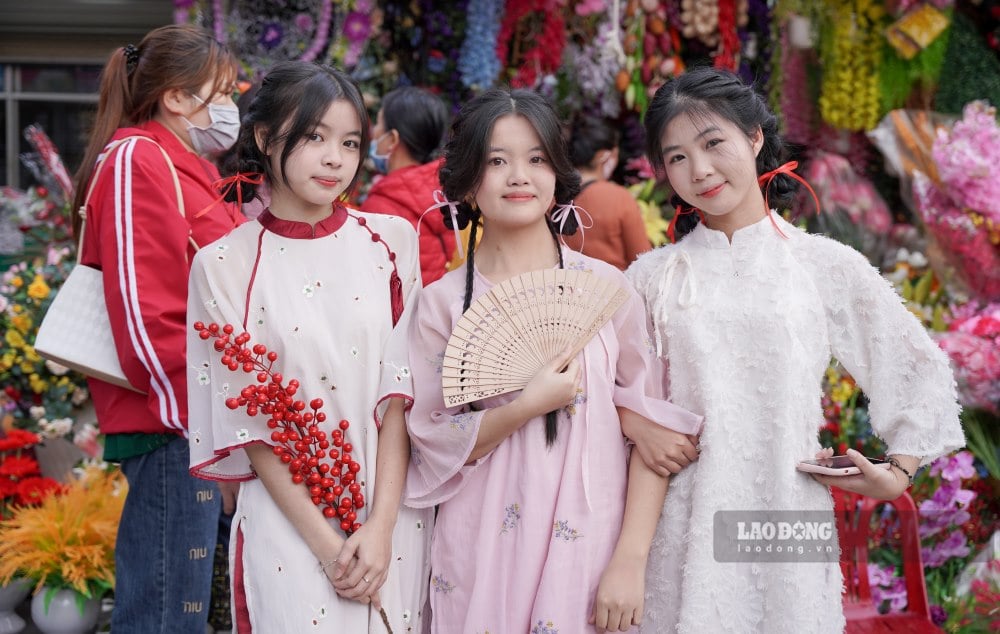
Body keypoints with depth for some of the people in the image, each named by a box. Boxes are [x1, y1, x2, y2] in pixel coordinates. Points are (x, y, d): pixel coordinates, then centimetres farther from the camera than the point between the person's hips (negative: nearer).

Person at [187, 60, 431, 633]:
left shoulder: (391, 241, 1)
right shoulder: (225, 266, -3)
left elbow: (403, 390, -3)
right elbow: (249, 425, -4)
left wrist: (379, 527, -12)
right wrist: (326, 542, -11)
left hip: (393, 515, 2)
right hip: (287, 520, -2)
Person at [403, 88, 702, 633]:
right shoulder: (442, 303, 1)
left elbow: (651, 427, -2)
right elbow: (432, 446, -2)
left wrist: (630, 562, -10)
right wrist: (527, 407, -17)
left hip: (589, 548, 0)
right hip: (480, 560, 0)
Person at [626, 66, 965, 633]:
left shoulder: (827, 265, 3)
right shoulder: (651, 277, 7)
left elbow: (922, 369, 10)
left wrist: (897, 474, 4)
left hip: (789, 510, 0)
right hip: (682, 520, 1)